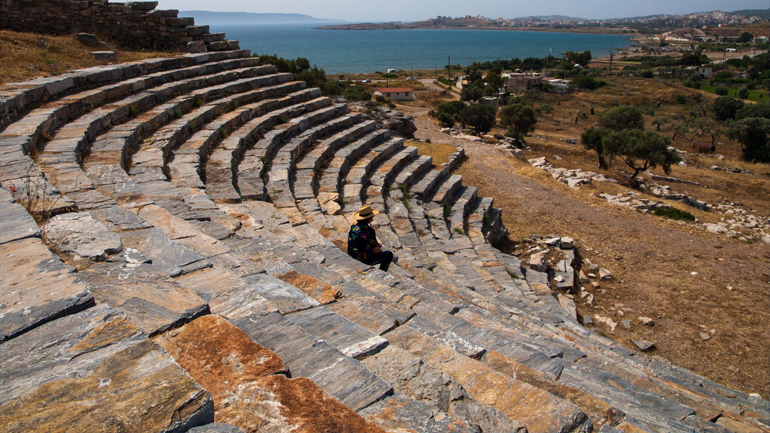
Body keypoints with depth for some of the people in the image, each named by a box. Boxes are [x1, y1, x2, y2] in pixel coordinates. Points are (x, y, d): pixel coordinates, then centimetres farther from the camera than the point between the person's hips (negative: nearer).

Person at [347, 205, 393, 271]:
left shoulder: (354, 226, -3)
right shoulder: (369, 231, -27)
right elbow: (376, 251, -21)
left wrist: (376, 244, 17)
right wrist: (380, 249, 3)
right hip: (365, 260, -8)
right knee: (389, 255, 11)